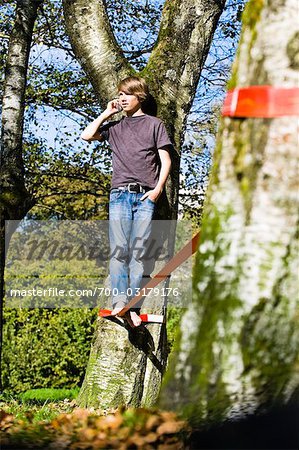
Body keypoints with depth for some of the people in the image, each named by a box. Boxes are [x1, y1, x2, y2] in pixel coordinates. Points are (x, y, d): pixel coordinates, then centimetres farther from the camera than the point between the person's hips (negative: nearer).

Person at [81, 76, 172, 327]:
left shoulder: (154, 124, 13)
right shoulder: (115, 126, 21)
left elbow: (166, 160, 7)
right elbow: (87, 135, 8)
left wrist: (158, 189, -5)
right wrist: (107, 113, 13)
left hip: (145, 196, -2)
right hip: (120, 194, 2)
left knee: (139, 252, -6)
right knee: (119, 250, -11)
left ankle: (132, 306, -10)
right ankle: (119, 303, -19)